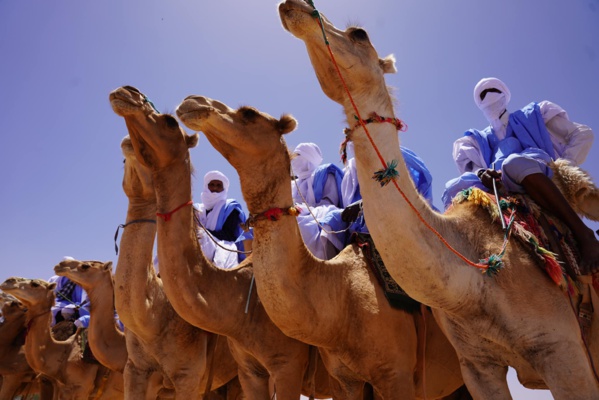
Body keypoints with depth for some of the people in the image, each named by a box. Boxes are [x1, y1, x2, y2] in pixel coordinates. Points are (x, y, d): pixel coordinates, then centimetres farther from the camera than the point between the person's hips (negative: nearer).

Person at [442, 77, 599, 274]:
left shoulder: (534, 114, 24)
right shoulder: (476, 140, 26)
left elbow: (583, 134, 17)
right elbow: (470, 167, 4)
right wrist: (482, 173, -20)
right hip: (501, 191, 3)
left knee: (514, 164, -36)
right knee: (454, 189, -21)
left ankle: (582, 233, -36)